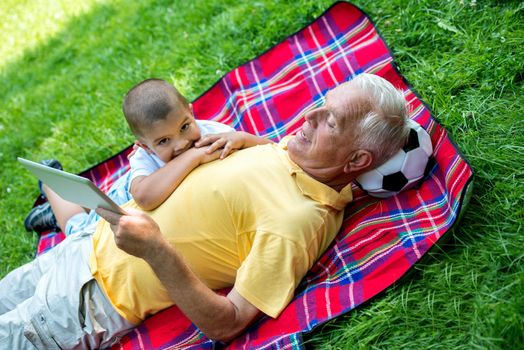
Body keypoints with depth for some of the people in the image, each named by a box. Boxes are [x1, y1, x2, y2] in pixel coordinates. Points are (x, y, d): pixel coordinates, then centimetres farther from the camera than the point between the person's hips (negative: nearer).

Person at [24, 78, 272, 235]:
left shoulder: (210, 132, -35)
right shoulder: (144, 159, -45)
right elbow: (145, 197, -67)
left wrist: (241, 138, -54)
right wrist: (194, 156, -64)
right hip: (128, 201, -4)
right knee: (83, 230, 21)